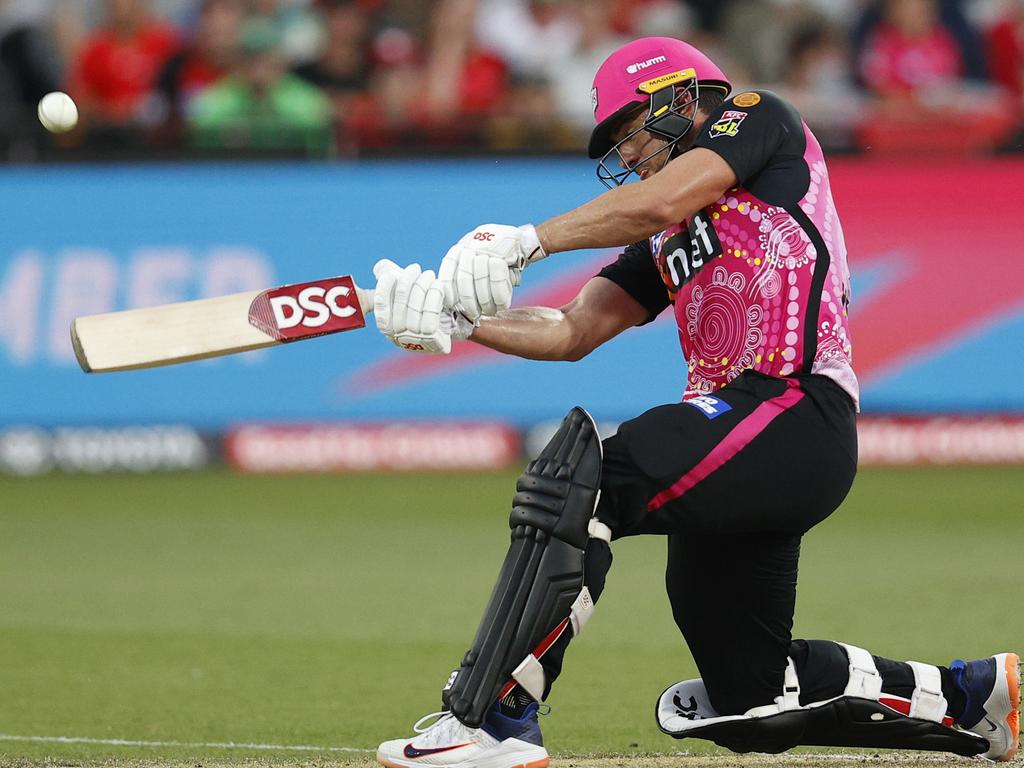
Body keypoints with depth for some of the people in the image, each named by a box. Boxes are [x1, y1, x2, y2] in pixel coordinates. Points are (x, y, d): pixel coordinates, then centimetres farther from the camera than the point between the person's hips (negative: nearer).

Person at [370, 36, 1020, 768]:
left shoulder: (762, 120, 8)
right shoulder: (664, 246, 28)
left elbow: (666, 199, -10)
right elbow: (573, 331, 18)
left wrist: (528, 239, -9)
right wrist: (457, 318, 2)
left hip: (797, 412, -10)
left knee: (574, 480, -26)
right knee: (747, 700, 13)